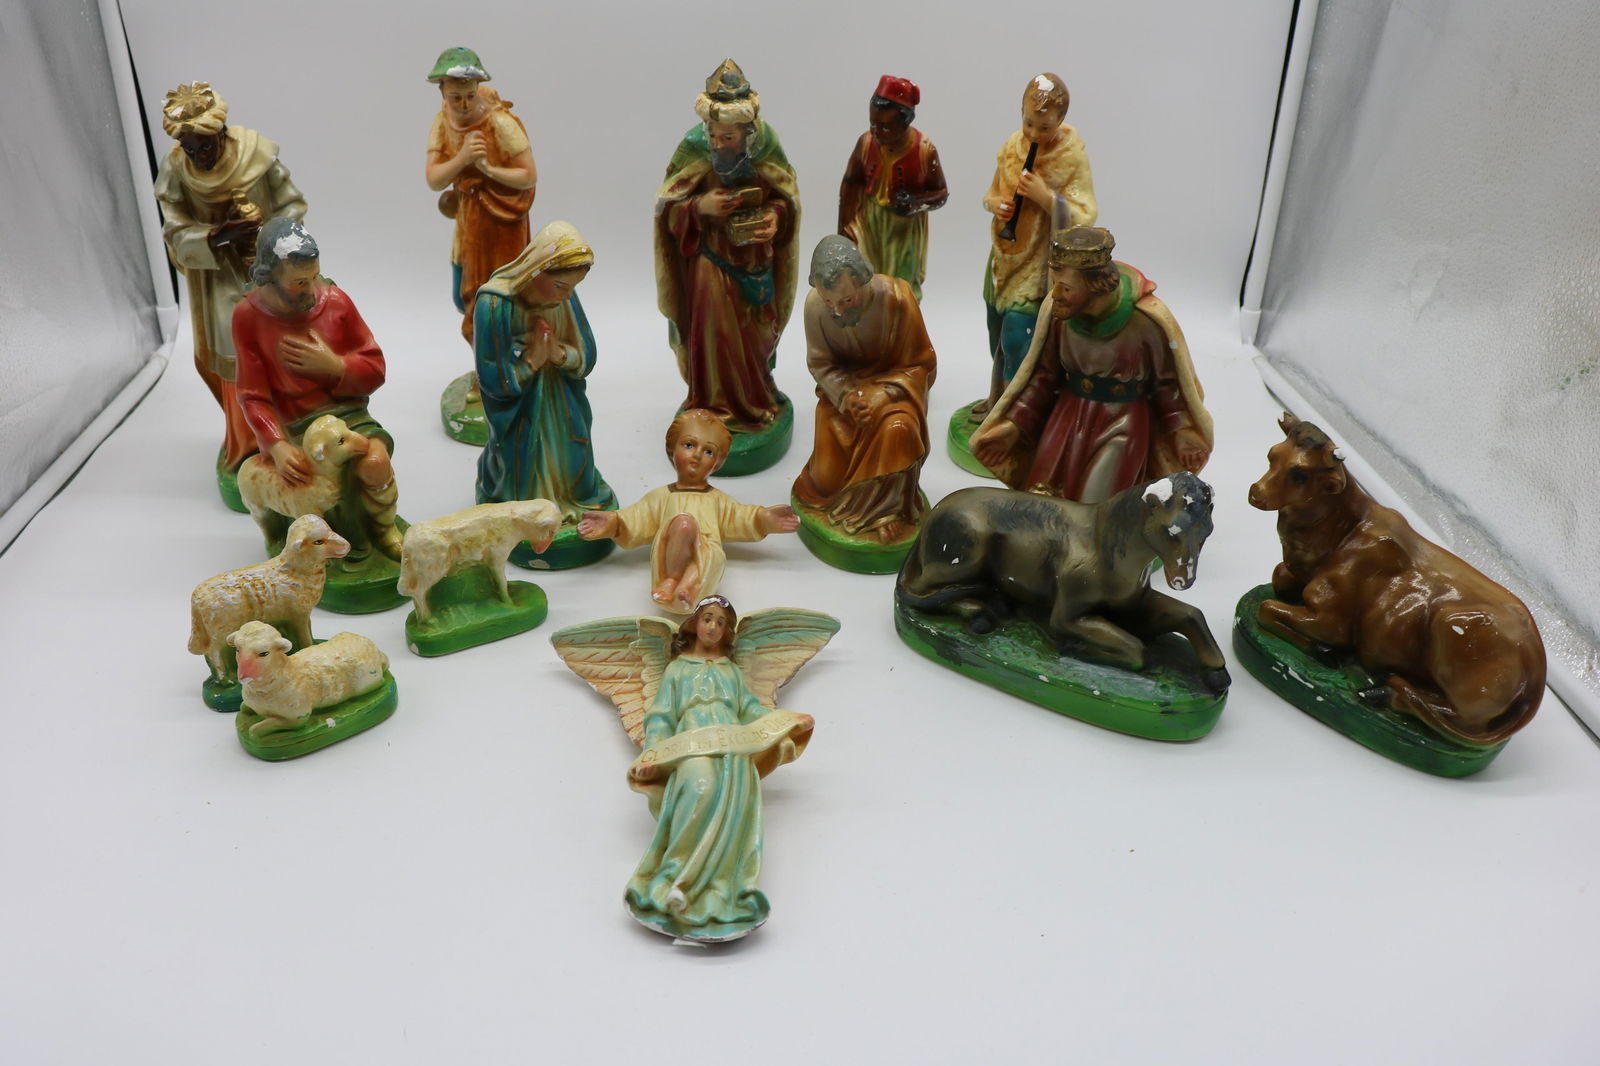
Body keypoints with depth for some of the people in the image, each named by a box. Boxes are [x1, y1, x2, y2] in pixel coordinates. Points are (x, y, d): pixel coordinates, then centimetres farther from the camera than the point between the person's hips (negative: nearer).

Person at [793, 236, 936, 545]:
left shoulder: (896, 297, -24)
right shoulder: (814, 304, -20)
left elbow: (919, 364, -13)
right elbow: (819, 363, -5)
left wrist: (883, 394, -28)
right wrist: (845, 395, -23)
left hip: (894, 384, -2)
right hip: (842, 388, 2)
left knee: (897, 429, -35)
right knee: (827, 477, -11)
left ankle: (889, 507, -11)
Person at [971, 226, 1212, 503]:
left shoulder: (1149, 320, -21)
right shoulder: (1056, 309, -13)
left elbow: (1168, 383, -5)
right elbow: (1044, 373, 1)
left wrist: (1182, 434, -9)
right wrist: (1015, 424, -4)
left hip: (1123, 426, -3)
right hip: (1067, 419, 3)